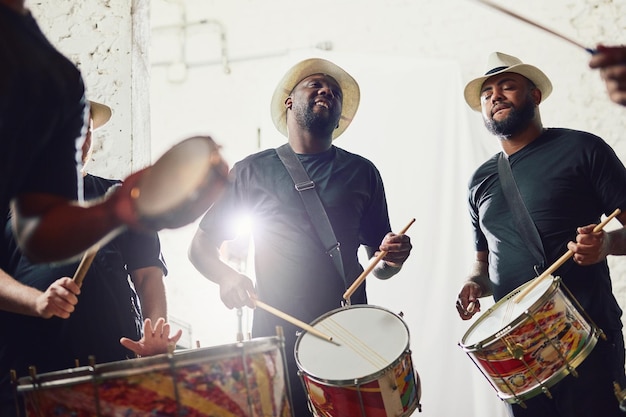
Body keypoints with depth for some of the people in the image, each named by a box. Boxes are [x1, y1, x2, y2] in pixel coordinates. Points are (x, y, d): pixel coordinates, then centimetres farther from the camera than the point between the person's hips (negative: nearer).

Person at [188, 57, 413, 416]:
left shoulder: (361, 172, 11)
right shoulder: (252, 171, 9)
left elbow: (379, 266, 15)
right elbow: (201, 246, 11)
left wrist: (392, 258, -8)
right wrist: (226, 275, -10)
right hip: (276, 340, -1)